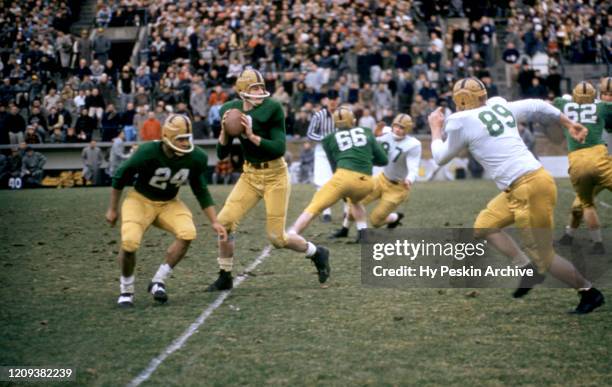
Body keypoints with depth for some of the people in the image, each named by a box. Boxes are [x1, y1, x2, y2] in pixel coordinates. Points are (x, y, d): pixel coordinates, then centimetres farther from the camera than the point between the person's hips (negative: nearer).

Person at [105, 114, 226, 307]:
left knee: (188, 233, -25)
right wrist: (112, 209, -2)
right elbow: (120, 177, -10)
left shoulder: (196, 158, -16)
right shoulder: (148, 153, -27)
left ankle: (159, 281, -8)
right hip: (140, 200, -3)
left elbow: (201, 192, 1)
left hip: (169, 203, 3)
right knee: (129, 242, -28)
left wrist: (214, 222, -4)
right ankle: (126, 289, 0)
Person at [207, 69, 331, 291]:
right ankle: (225, 277, 8)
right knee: (225, 220, -9)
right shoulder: (231, 110, -1)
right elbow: (222, 154, 2)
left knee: (276, 237, -4)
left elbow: (280, 148, -19)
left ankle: (317, 253, 25)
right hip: (250, 174, 5)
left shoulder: (272, 109, -15)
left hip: (274, 174, -4)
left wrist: (252, 136, -27)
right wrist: (225, 131, -16)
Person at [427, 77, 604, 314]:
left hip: (530, 188, -9)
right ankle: (527, 269, 13)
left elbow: (441, 157, 9)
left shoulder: (461, 122, -7)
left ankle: (589, 292, 14)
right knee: (484, 226, 18)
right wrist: (569, 124, 31)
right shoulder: (499, 106, 13)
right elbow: (537, 107, 22)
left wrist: (435, 128, 26)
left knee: (543, 258, 3)